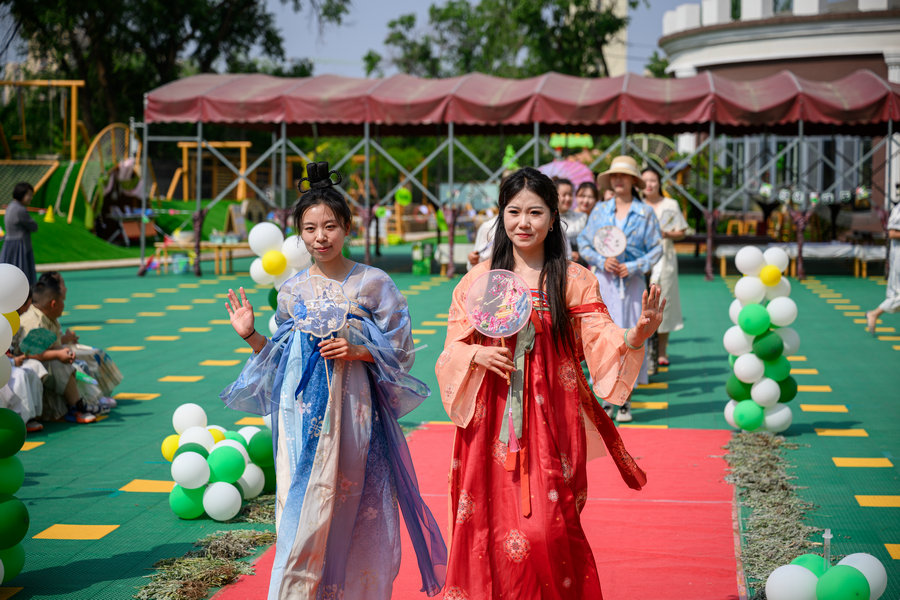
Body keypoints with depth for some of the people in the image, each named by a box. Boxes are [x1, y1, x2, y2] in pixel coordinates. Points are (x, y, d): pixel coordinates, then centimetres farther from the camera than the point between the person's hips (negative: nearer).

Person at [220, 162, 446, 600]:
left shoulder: (371, 283, -1)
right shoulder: (293, 291, 8)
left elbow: (400, 349, 1)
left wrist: (355, 351, -13)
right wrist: (250, 336, 2)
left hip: (352, 413, -2)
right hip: (303, 414, 2)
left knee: (352, 512, 1)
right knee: (304, 517, -2)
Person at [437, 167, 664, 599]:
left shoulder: (574, 280, 2)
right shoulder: (479, 279, 7)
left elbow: (601, 340, -8)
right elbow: (453, 350, 8)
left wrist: (634, 337, -28)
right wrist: (477, 355, -13)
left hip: (550, 420, -2)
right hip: (492, 421, 2)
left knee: (545, 530, -8)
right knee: (492, 525, 2)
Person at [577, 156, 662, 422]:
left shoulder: (645, 213, 4)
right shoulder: (600, 210, 9)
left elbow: (656, 248, 3)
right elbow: (583, 242, 10)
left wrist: (633, 267, -11)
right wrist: (601, 260, -7)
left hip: (632, 281, -1)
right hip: (603, 281, 1)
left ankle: (625, 401, 7)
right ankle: (606, 399, 8)